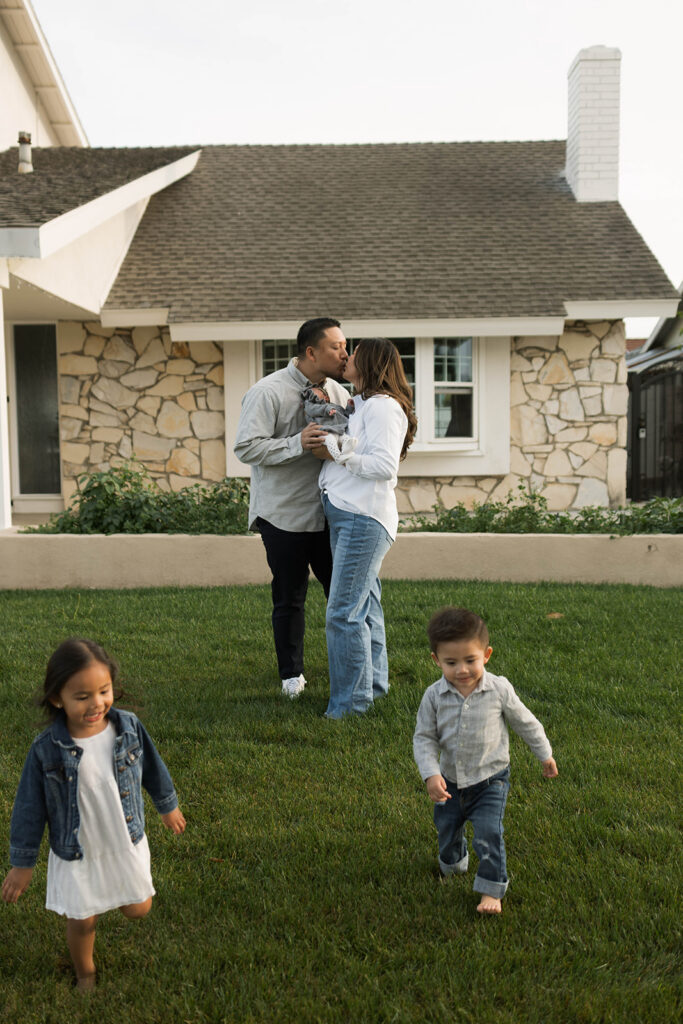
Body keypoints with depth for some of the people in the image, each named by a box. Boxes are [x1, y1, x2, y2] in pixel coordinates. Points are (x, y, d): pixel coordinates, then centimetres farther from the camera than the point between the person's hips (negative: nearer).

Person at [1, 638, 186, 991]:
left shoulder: (129, 727, -18)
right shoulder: (46, 750, -24)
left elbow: (153, 768, 1)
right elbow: (29, 808, -10)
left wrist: (168, 806, 15)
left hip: (127, 842, 2)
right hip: (77, 853, -2)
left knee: (138, 909, 15)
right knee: (82, 921, 15)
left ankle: (118, 892, 50)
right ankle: (85, 974, 47)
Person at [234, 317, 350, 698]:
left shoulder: (337, 392, 8)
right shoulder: (269, 392, -11)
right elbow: (247, 446, -18)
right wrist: (297, 444, -27)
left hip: (328, 511, 5)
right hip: (284, 514, -5)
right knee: (289, 598, 7)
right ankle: (292, 674, 23)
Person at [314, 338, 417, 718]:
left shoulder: (381, 405, -10)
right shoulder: (360, 405, 22)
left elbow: (385, 465, -20)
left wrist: (337, 454, -14)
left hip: (365, 517, -11)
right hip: (345, 513, 11)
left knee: (344, 612, -9)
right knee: (365, 606, 17)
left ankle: (352, 702, -1)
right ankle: (374, 683, 28)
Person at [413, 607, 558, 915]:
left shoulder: (499, 690, -18)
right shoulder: (434, 696, -16)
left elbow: (525, 723, -2)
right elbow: (424, 737, -9)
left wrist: (545, 755, 8)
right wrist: (431, 774, -22)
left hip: (490, 780, -3)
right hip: (450, 781, 3)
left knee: (488, 833, -12)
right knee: (446, 828, 21)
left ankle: (492, 889, 8)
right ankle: (453, 863, 53)